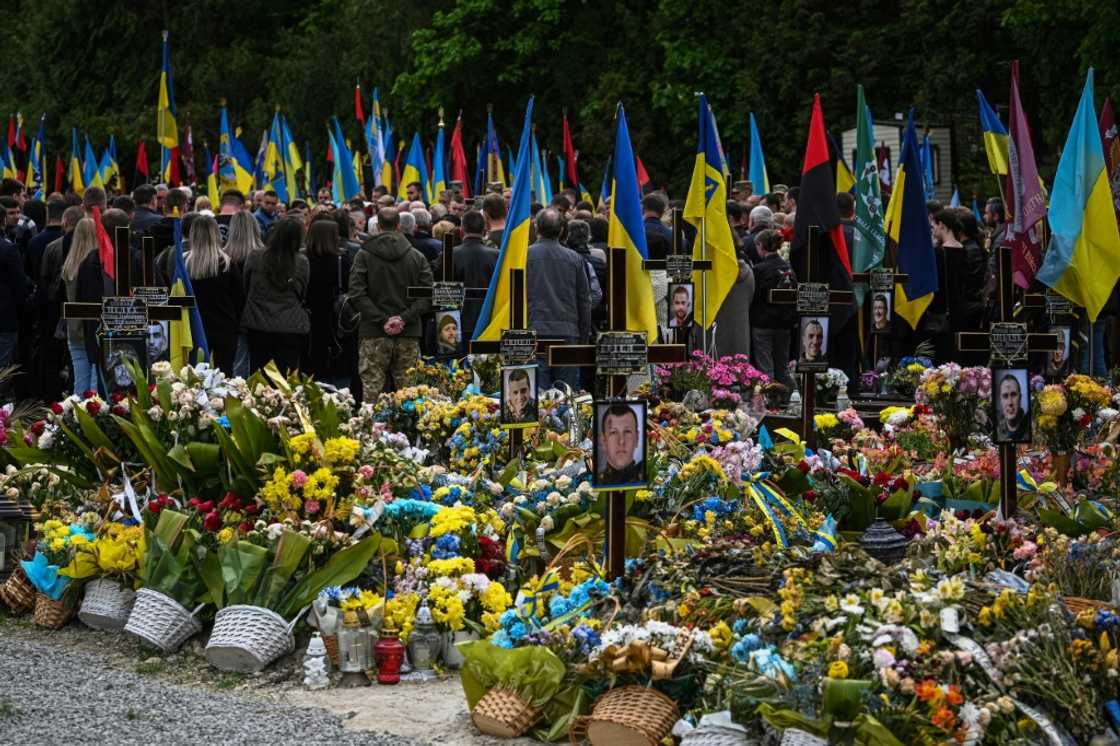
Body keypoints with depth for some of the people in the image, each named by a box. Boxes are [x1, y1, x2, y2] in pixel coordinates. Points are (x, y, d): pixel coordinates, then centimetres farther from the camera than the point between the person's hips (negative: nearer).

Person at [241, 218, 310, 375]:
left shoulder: (254, 259, -8)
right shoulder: (302, 263, -9)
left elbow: (245, 289, 7)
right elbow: (303, 295, 4)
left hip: (259, 326, 1)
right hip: (291, 328, -1)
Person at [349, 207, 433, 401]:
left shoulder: (364, 255, 1)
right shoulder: (417, 257, 6)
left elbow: (358, 294, -8)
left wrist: (382, 320, -9)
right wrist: (404, 318, -6)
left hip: (374, 334, -1)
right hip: (409, 335, 1)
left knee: (371, 393, -1)